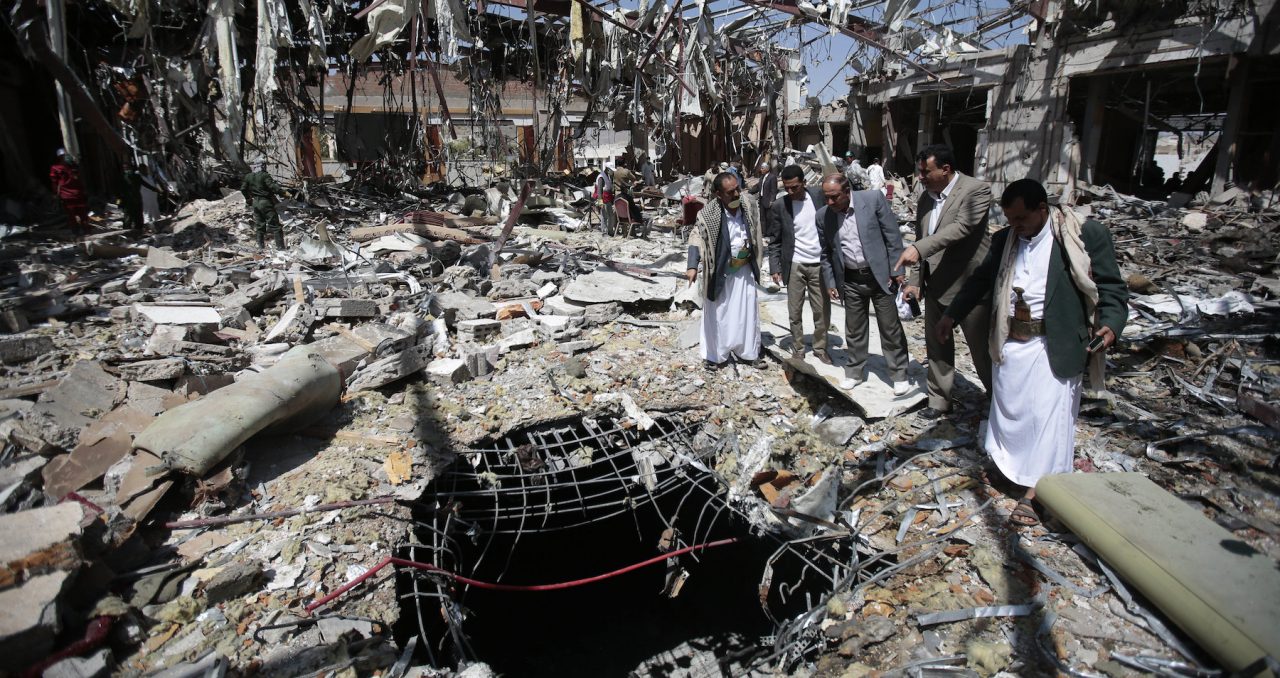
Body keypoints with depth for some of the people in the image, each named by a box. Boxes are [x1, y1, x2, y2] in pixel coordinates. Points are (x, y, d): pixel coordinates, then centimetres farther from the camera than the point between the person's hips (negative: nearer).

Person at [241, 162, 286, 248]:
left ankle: (261, 246, 18)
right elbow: (273, 187, -25)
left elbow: (243, 189, 17)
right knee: (275, 226, -6)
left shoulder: (248, 176, 10)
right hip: (266, 203, -7)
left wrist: (248, 199, 30)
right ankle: (281, 247, -11)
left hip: (255, 203, 7)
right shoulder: (265, 176, -11)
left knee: (259, 225, 16)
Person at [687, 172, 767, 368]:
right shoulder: (708, 214, -20)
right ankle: (716, 354, 22)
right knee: (718, 313, 8)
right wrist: (693, 267, -40)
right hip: (720, 271, -4)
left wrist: (755, 261, 13)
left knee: (747, 311, 13)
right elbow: (696, 239, -26)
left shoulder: (748, 207, -5)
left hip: (745, 269, 4)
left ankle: (749, 352, 28)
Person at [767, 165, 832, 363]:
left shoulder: (819, 196, 0)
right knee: (795, 313, 5)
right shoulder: (779, 206, -3)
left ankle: (820, 348, 23)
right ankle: (797, 351, 18)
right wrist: (775, 267, -8)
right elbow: (774, 241, 0)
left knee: (823, 311, 7)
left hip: (819, 264, 1)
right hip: (794, 265, -1)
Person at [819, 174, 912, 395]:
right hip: (850, 280, 3)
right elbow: (827, 251, 9)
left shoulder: (873, 199, -12)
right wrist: (831, 281, 5)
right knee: (854, 329, 12)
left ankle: (899, 374, 18)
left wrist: (897, 270, -9)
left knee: (890, 328, 5)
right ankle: (855, 371, 28)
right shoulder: (823, 215, -3)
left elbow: (892, 235, -7)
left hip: (880, 275, -3)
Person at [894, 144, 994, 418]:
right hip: (935, 286, 7)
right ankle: (940, 400, 28)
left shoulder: (976, 190, -13)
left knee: (982, 348, 5)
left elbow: (961, 227, -28)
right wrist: (917, 281, 10)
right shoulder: (925, 198, 8)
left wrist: (918, 249, -36)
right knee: (936, 346, 14)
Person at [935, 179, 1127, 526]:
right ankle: (1009, 465, 35)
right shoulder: (1004, 239, 6)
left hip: (1054, 346, -5)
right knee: (1009, 409, 15)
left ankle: (1036, 491, 10)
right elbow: (981, 280, 19)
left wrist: (1110, 325, -24)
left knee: (1048, 415, -1)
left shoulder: (1087, 235, -9)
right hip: (1010, 342, 5)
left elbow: (1111, 288, -7)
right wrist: (951, 314, 19)